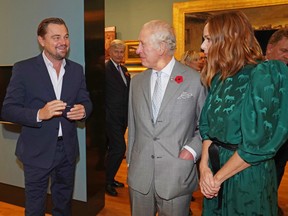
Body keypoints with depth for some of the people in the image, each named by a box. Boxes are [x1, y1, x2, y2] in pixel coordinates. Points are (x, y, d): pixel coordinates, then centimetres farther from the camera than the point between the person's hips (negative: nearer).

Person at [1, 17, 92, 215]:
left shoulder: (77, 69, 4)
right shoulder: (23, 69, -9)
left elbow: (86, 101, 8)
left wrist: (83, 110, -16)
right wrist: (39, 114, -30)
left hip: (68, 149, 4)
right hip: (38, 151, -3)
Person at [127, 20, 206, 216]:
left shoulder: (195, 80, -7)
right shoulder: (137, 82, 8)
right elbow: (133, 126, 12)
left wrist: (193, 149, -12)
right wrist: (130, 162, 11)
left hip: (177, 177, -3)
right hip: (139, 176, 4)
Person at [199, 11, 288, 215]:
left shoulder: (262, 75, -18)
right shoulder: (219, 78, 4)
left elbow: (258, 144, -22)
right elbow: (207, 127, 8)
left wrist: (218, 178, -14)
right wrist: (204, 166, -6)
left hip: (247, 176, -6)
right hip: (215, 167, 7)